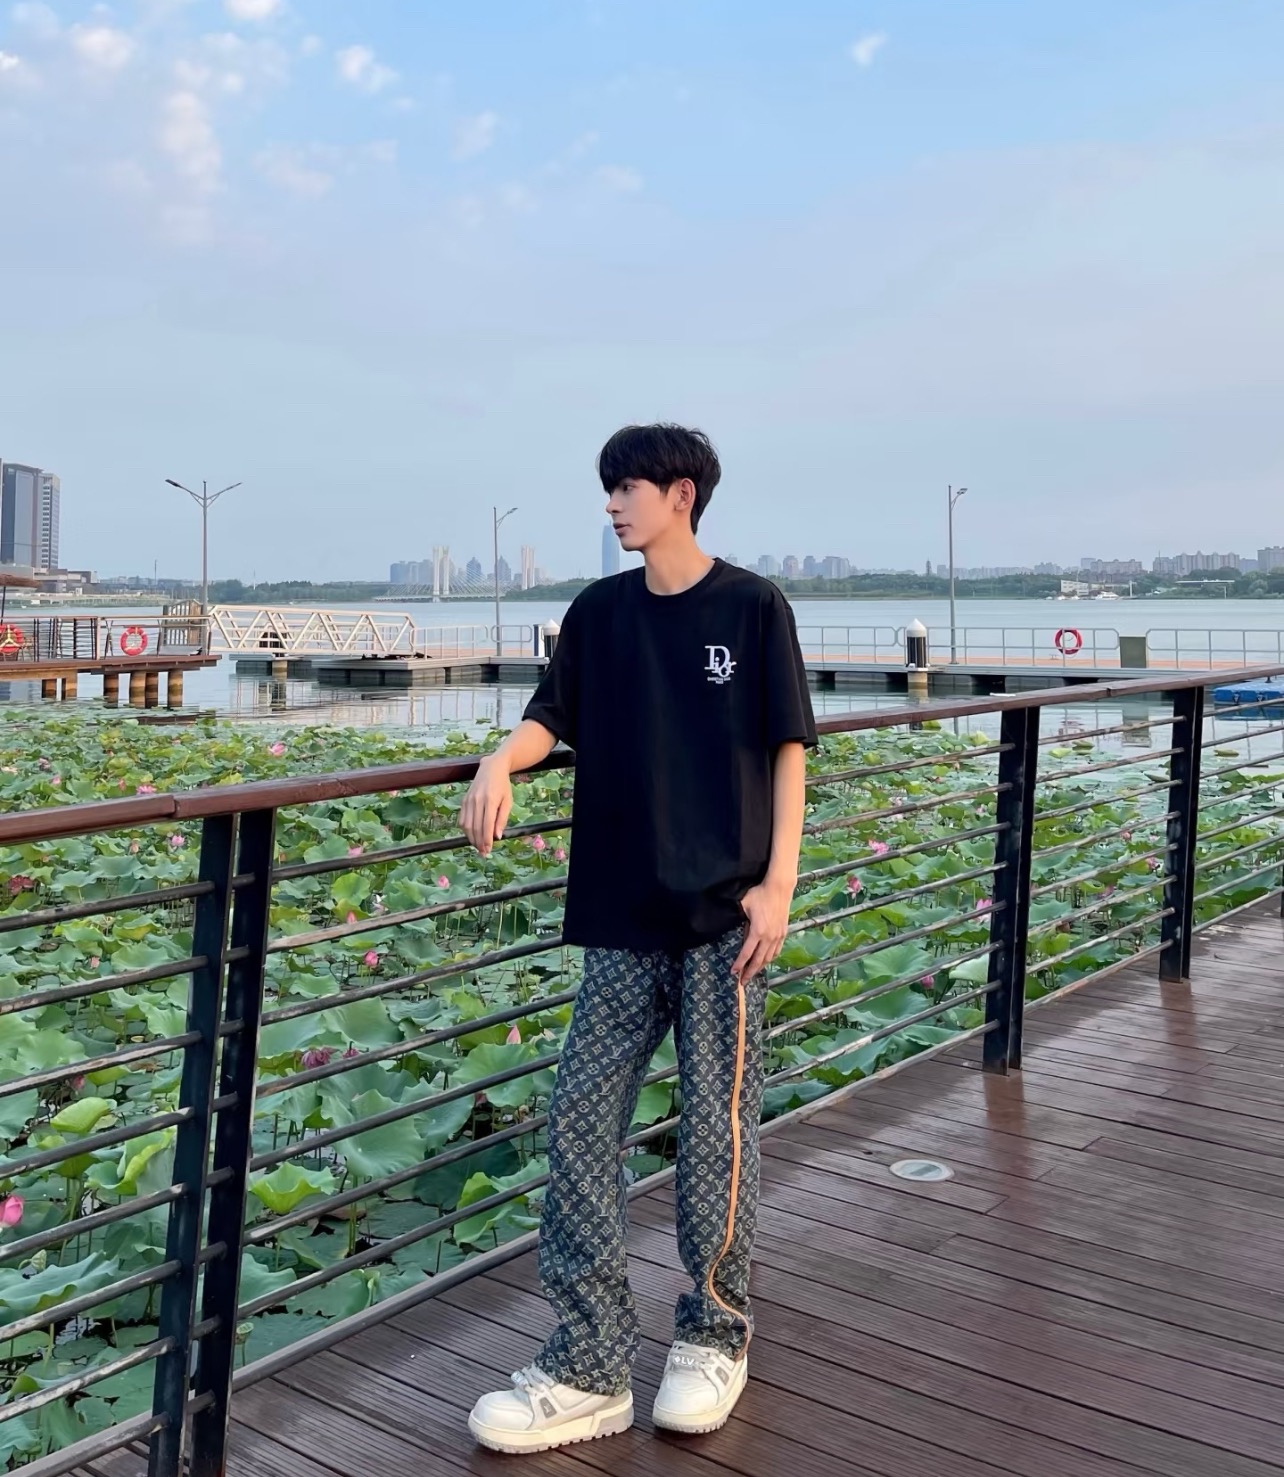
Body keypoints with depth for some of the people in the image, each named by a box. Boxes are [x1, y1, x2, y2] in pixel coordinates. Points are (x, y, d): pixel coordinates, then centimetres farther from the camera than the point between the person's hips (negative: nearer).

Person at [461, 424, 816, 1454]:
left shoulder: (752, 607, -3)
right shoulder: (599, 613, 8)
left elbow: (788, 749, -3)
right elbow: (552, 719, 6)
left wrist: (780, 882, -9)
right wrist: (499, 765, -16)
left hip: (725, 913, -4)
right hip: (623, 916, 4)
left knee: (717, 1130, 5)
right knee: (581, 1124, 1)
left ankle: (715, 1339, 26)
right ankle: (590, 1369, 12)